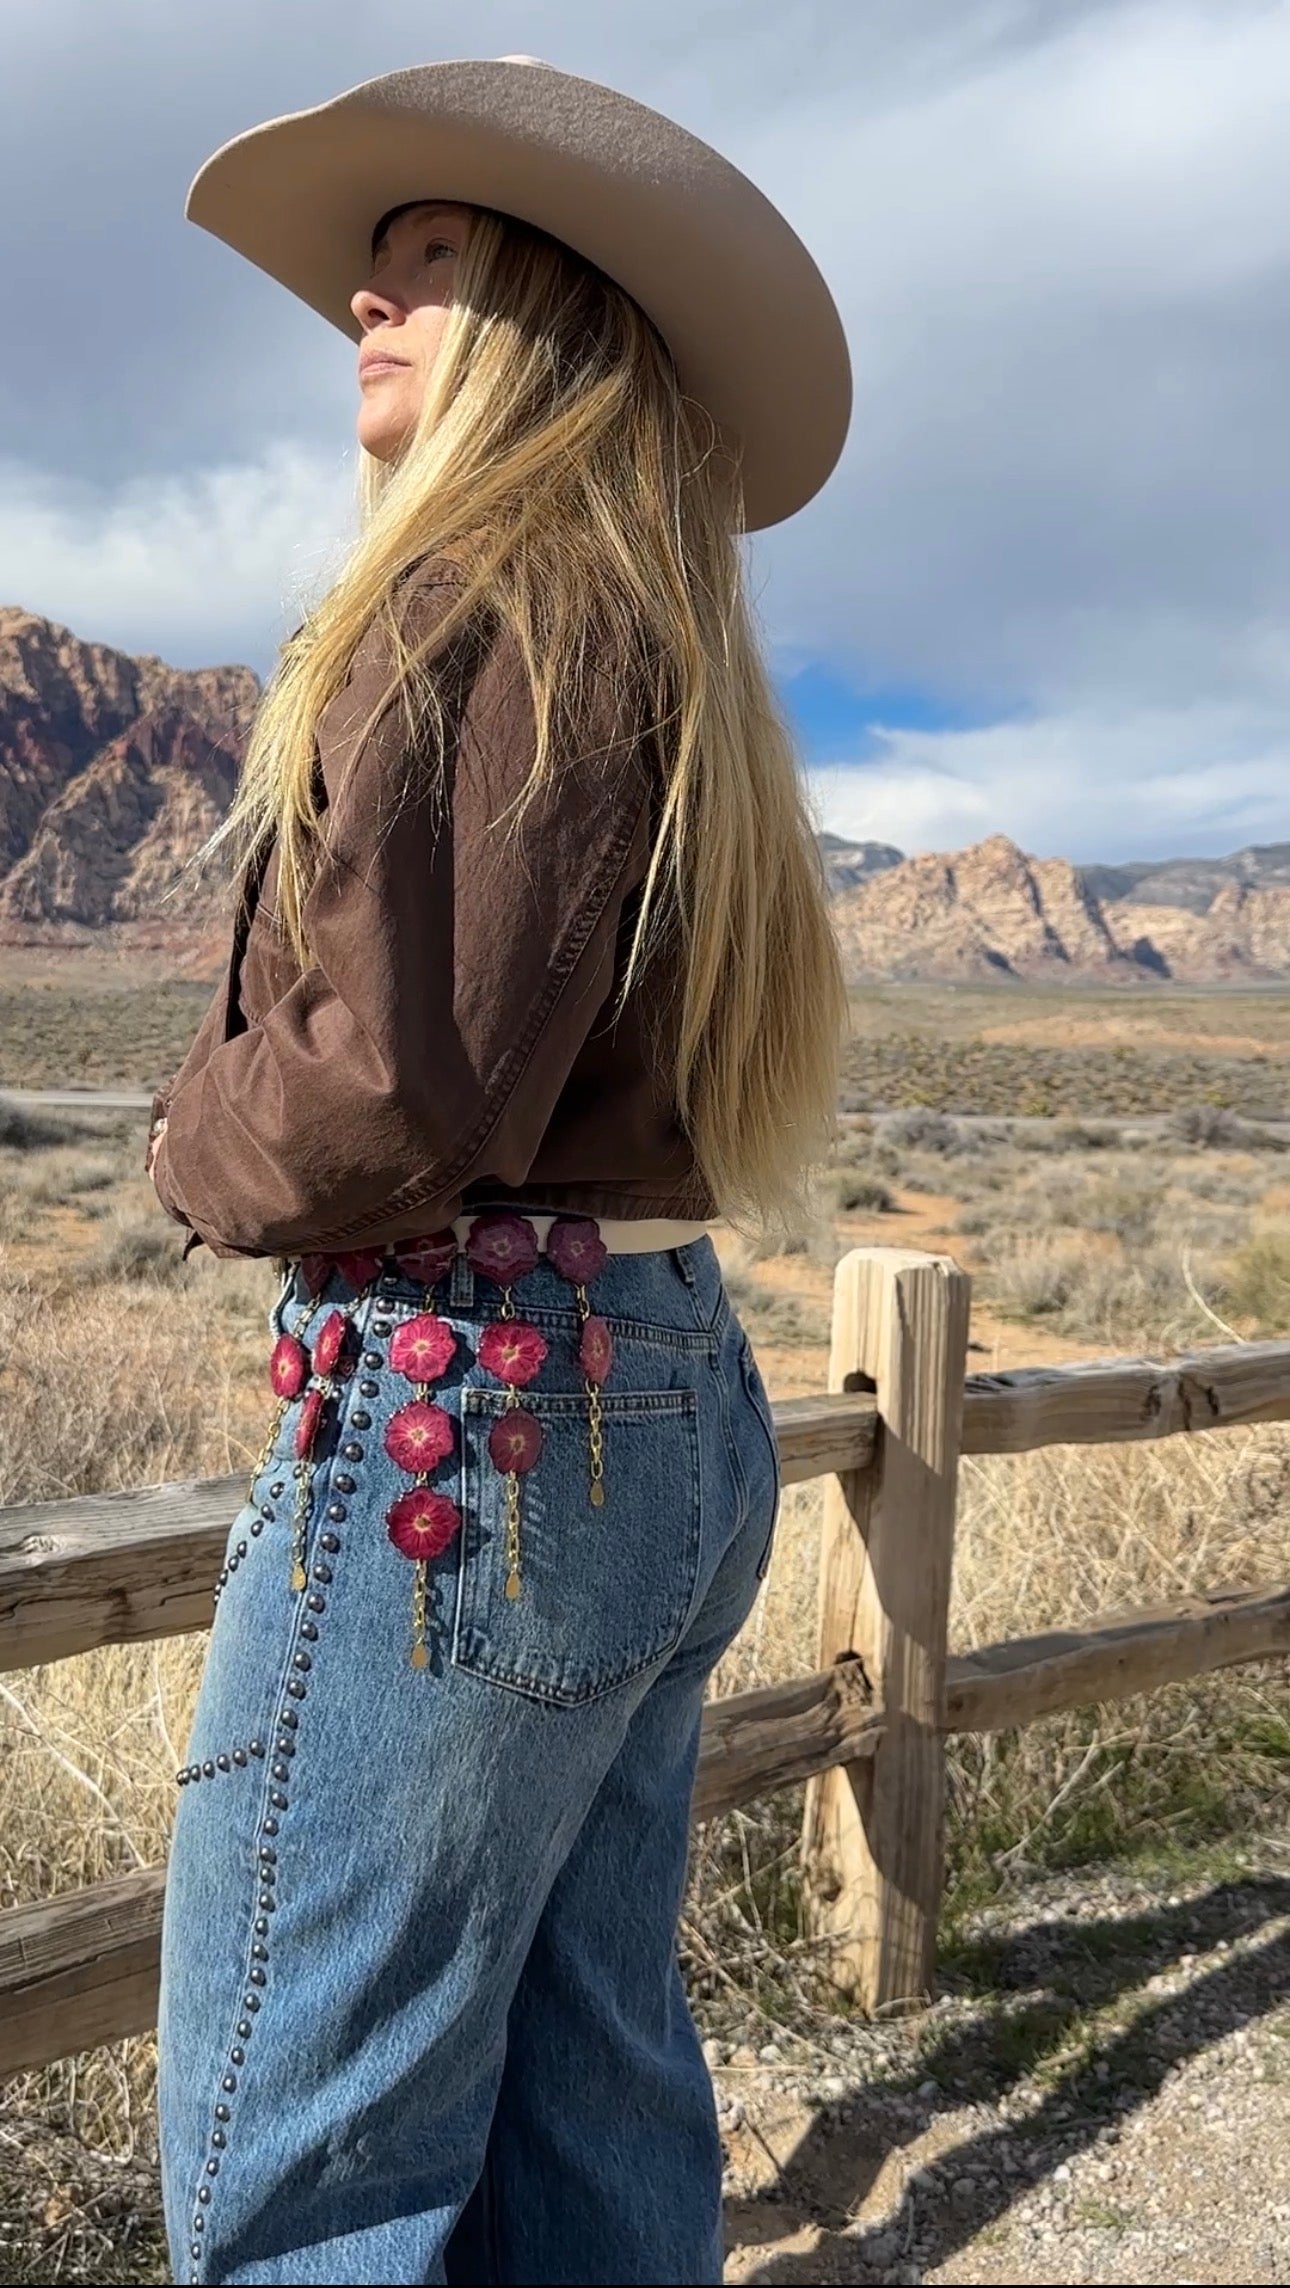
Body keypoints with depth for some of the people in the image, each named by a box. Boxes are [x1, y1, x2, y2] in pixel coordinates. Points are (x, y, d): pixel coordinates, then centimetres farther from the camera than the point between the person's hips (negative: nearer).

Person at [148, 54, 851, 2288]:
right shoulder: (656, 643, 16)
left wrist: (197, 1153, -1)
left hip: (466, 1407, -9)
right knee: (592, 2089, 20)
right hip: (671, 1402, 9)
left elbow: (402, 1086, -21)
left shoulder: (503, 603, -11)